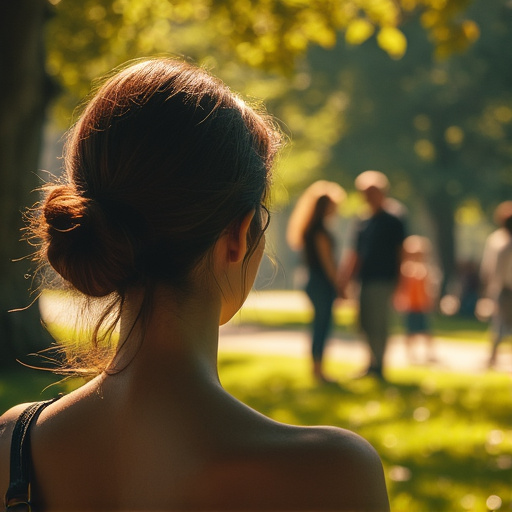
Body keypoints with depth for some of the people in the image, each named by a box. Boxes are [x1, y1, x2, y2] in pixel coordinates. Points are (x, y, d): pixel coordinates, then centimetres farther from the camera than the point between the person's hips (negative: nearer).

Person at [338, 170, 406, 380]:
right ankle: (375, 363, 19)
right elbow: (354, 255, 17)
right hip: (365, 281, 6)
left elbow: (401, 253, -2)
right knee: (366, 323, 8)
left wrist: (398, 281, -8)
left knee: (378, 323, -7)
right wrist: (343, 281, 11)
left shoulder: (393, 223, 0)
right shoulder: (363, 225, 16)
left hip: (382, 281, -6)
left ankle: (377, 365, -1)